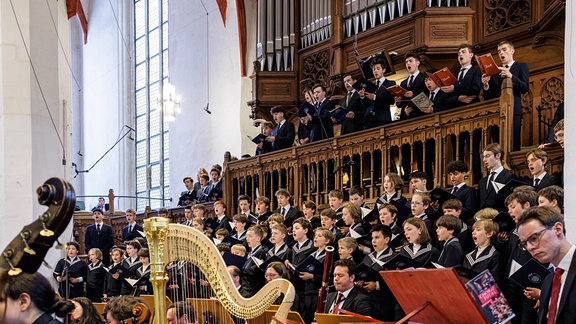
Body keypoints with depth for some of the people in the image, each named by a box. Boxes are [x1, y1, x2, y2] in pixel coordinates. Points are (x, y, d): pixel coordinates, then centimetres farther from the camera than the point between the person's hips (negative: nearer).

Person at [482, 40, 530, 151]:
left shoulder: (521, 67, 13)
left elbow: (525, 88, -3)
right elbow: (488, 97, 17)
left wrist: (511, 76, -16)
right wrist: (486, 85, -3)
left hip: (513, 110, -3)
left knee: (513, 145, -14)